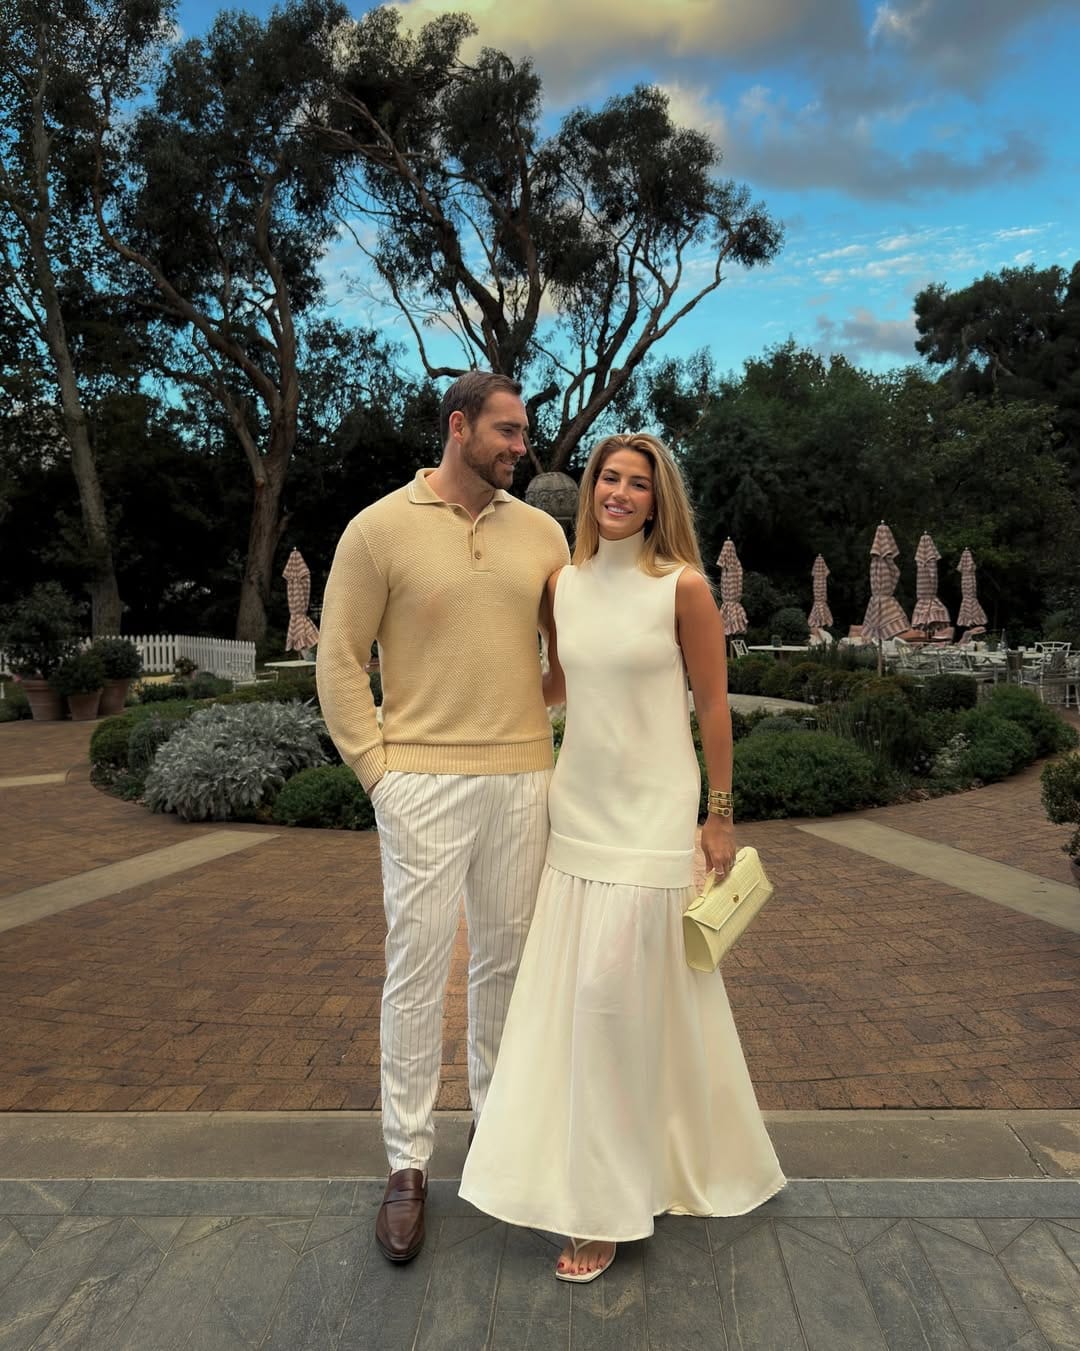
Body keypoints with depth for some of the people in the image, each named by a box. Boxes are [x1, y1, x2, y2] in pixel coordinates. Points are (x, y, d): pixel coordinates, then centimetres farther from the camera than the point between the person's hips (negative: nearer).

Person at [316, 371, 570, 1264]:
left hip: (524, 780, 4)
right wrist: (377, 770, -7)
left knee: (507, 957, 14)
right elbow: (339, 659, -2)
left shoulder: (541, 532, 7)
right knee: (417, 966, 3)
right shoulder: (380, 529, -3)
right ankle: (408, 1164, 20)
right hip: (425, 783, -3)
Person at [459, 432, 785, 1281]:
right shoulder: (563, 582, 5)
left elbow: (713, 708, -4)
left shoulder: (683, 586, -9)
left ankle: (609, 1206, 16)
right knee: (568, 995, 12)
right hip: (579, 806, 6)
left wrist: (721, 815, -1)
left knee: (611, 993, -4)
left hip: (653, 813, -5)